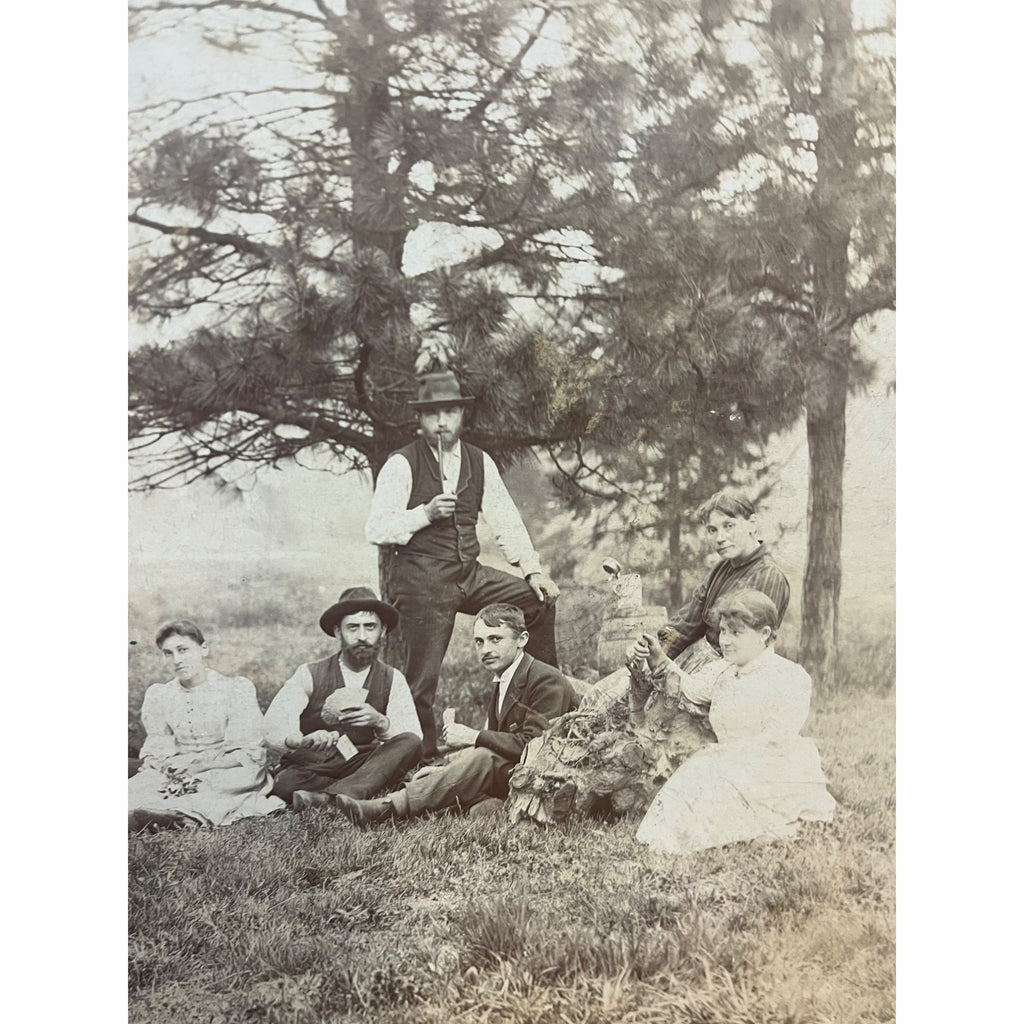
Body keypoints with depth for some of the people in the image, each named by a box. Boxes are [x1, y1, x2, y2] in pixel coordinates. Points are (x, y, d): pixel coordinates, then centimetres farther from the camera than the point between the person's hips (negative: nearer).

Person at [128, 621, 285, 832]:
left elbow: (245, 753, -6)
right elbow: (156, 753, 8)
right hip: (181, 775, 3)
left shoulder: (236, 688, 0)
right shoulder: (158, 695, 11)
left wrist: (197, 761, -19)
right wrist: (172, 769, -17)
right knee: (136, 787, -27)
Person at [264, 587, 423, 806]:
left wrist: (380, 722, -29)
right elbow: (271, 728, -13)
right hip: (308, 767, -2)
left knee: (410, 743, -26)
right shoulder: (309, 676, -1)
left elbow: (414, 737, -7)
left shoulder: (392, 680, 5)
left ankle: (324, 797, -35)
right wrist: (302, 741, -36)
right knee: (286, 783, -36)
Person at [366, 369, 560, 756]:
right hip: (420, 580, -5)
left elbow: (506, 521, 9)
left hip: (469, 574, 5)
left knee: (540, 598, -4)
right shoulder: (401, 465, -7)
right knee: (422, 679, -4)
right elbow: (376, 531, -11)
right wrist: (425, 513, -23)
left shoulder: (479, 462, 9)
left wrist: (534, 570, -1)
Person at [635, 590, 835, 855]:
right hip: (732, 769, 7)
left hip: (778, 778, -7)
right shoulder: (723, 671, 15)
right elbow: (686, 688, 1)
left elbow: (776, 743, -17)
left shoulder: (790, 677, -9)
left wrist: (719, 753, -18)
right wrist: (658, 661, -17)